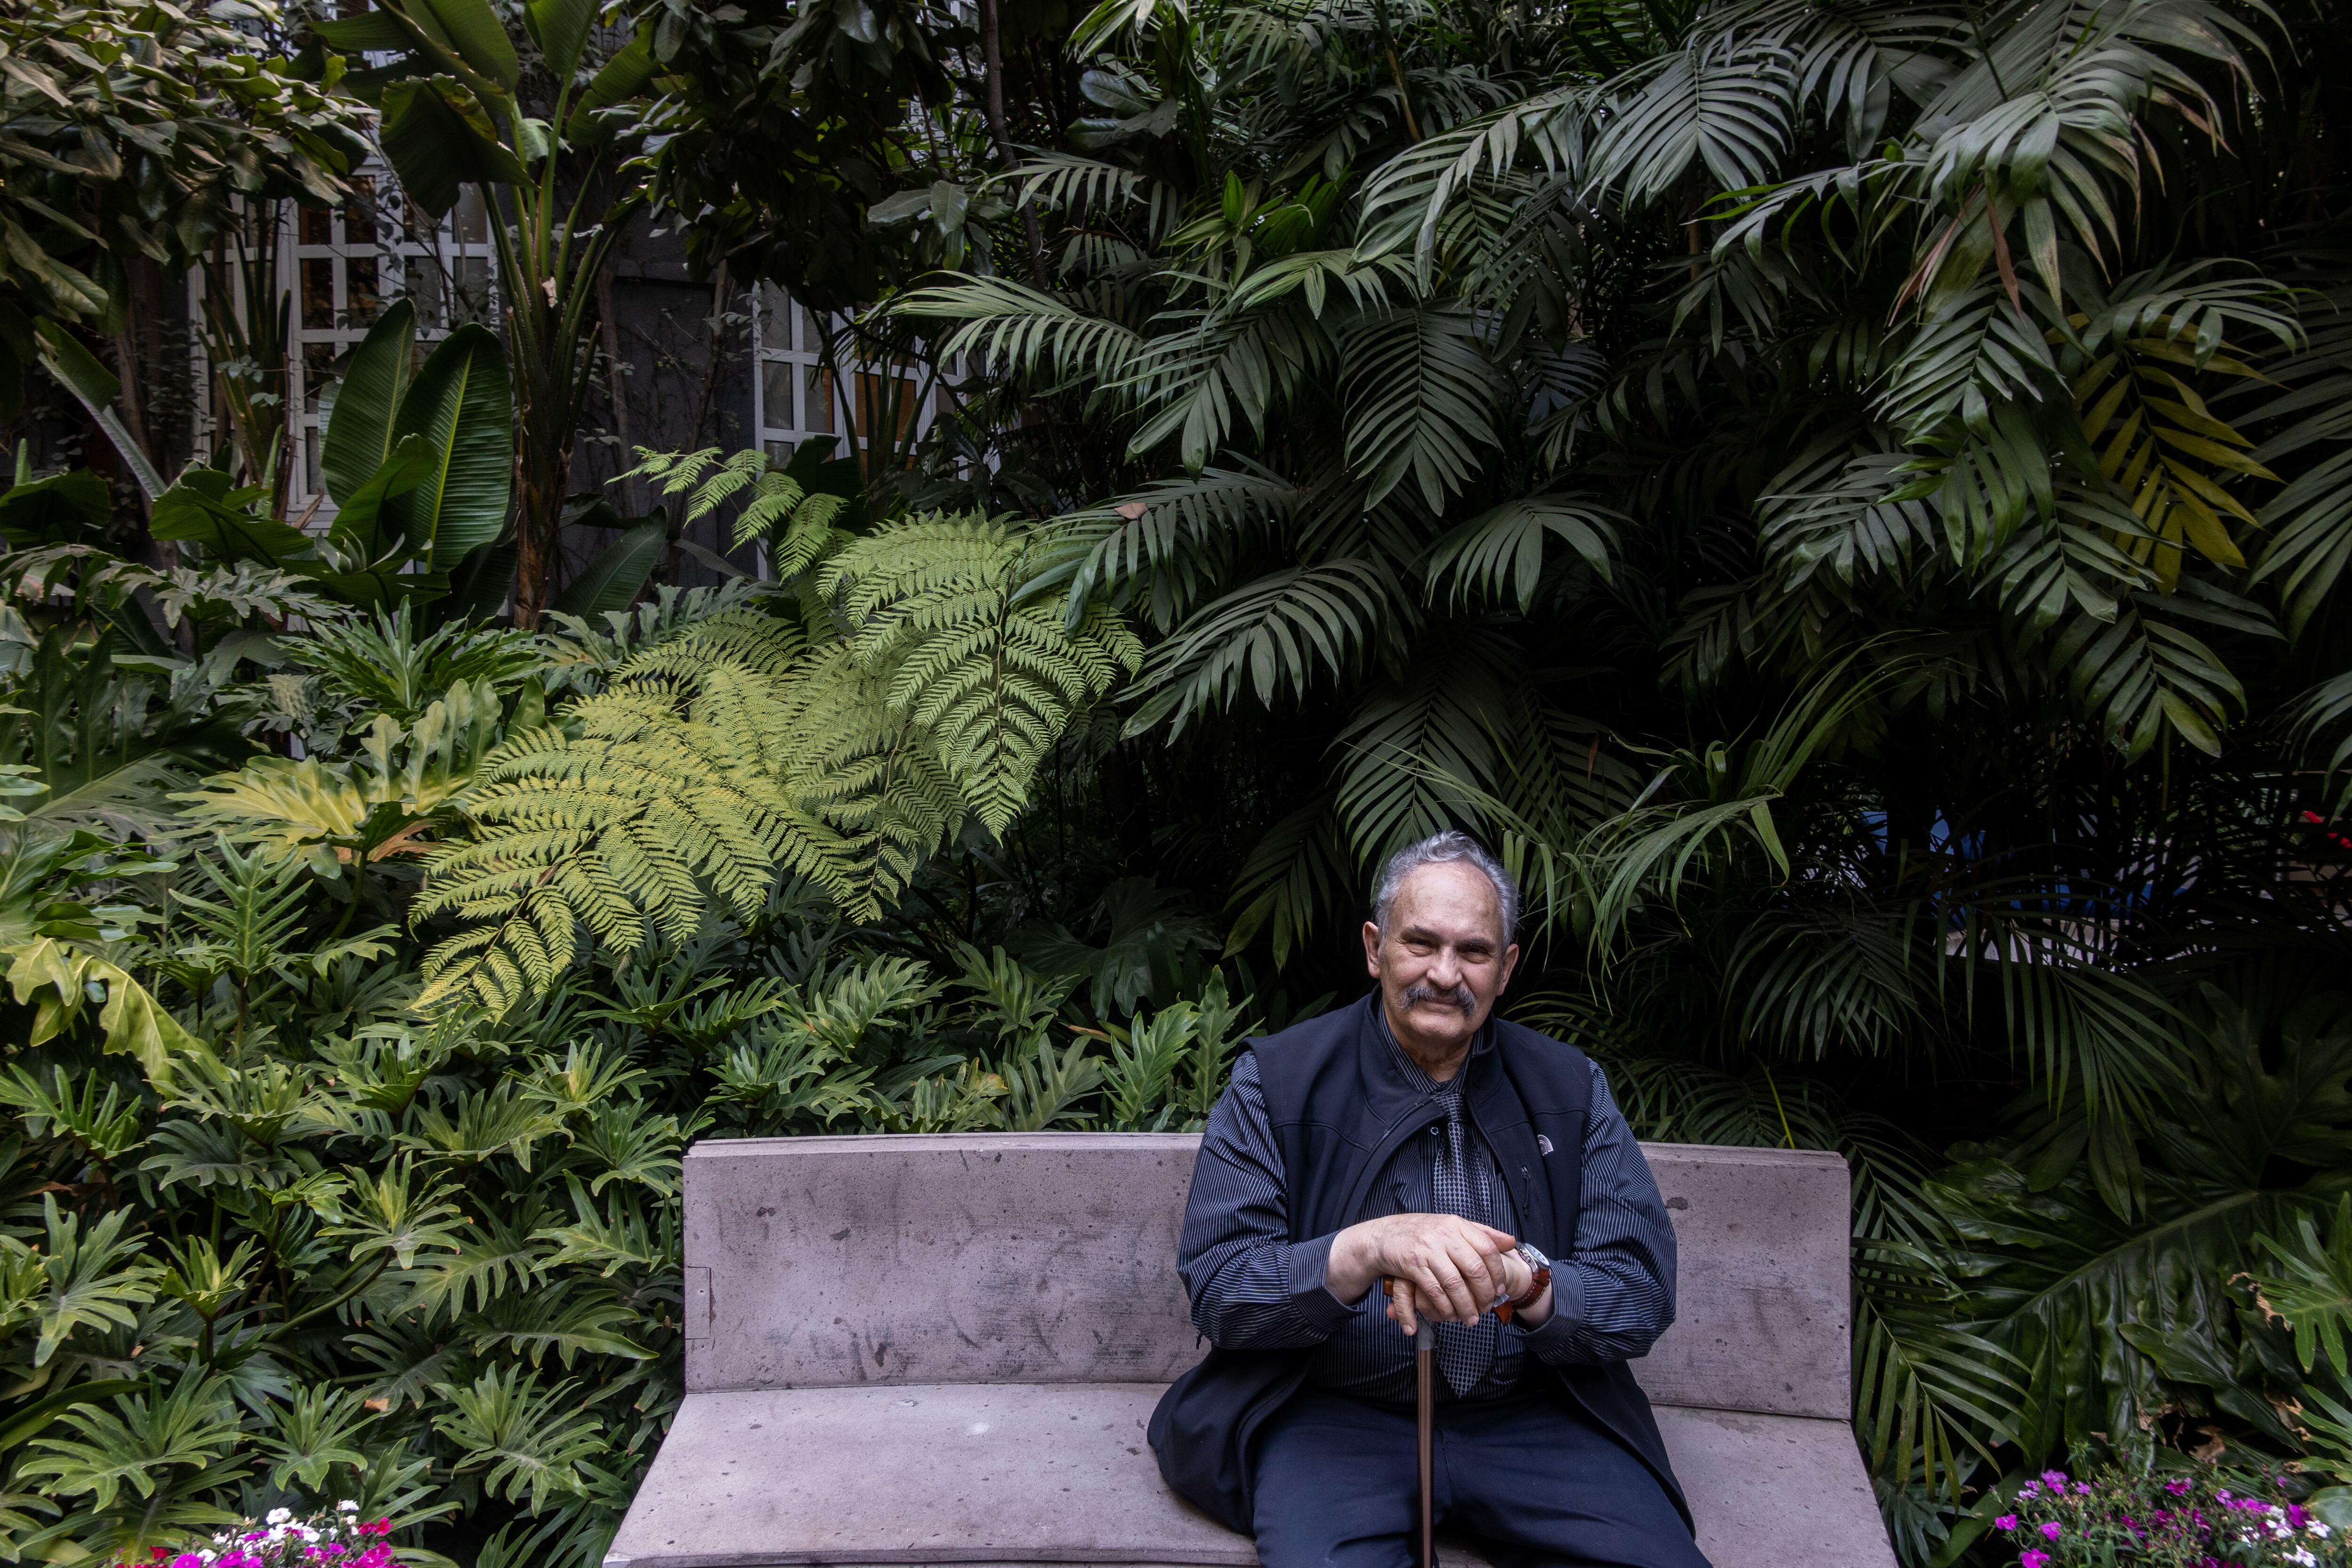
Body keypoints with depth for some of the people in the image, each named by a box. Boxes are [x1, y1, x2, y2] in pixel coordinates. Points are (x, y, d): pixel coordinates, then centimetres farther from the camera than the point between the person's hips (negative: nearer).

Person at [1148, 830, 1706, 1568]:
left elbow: (1645, 1292, 0)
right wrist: (1368, 1249, -27)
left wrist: (1520, 1277, -22)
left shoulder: (1570, 1086, 5)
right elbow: (1215, 1286, -10)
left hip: (1531, 1415, 4)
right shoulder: (1274, 1081, -2)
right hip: (1332, 1414, -3)